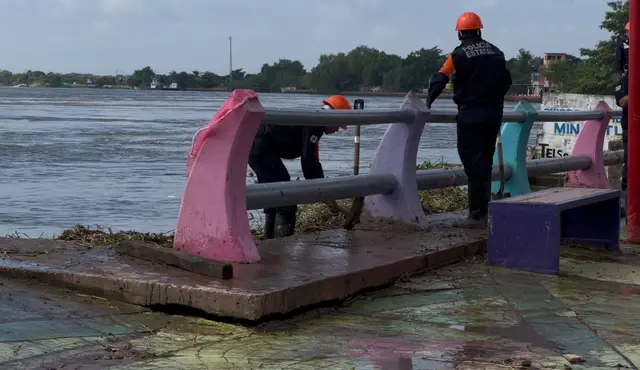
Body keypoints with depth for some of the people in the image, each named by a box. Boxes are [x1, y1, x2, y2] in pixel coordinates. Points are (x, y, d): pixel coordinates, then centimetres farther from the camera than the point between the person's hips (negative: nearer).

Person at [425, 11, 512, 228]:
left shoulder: (460, 54, -9)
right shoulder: (496, 52, 10)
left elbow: (440, 79, -14)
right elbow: (506, 81, 18)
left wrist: (429, 101, -4)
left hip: (470, 116, -6)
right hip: (494, 115, 6)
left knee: (474, 165, -4)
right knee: (485, 164, 16)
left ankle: (478, 216, -6)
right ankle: (484, 211, 21)